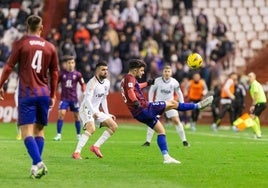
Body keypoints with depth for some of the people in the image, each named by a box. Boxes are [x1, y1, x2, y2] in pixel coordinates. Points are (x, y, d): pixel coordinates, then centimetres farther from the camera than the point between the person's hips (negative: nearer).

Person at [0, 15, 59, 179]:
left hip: (27, 93, -4)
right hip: (44, 93, 4)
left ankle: (38, 163, -24)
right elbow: (55, 72, 12)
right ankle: (37, 165, 9)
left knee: (27, 131, -7)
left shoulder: (20, 44, -1)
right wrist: (53, 95, 20)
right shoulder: (50, 47, 9)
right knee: (39, 129, 13)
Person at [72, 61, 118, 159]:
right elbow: (87, 99, -29)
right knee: (91, 128, -32)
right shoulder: (92, 83, -19)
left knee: (114, 126, 2)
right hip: (86, 109, -9)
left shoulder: (107, 82, 7)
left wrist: (107, 114, 16)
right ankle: (76, 152, -31)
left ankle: (96, 146, 3)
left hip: (96, 111, 9)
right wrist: (93, 112, -42)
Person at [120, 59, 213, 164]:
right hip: (144, 108, -10)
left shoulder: (126, 80, 19)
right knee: (172, 103, -2)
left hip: (139, 114, 10)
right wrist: (136, 102, -47)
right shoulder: (130, 78, -11)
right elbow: (130, 91, -32)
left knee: (161, 131, 14)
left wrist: (147, 83, 55)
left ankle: (166, 157, 9)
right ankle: (198, 105, 9)